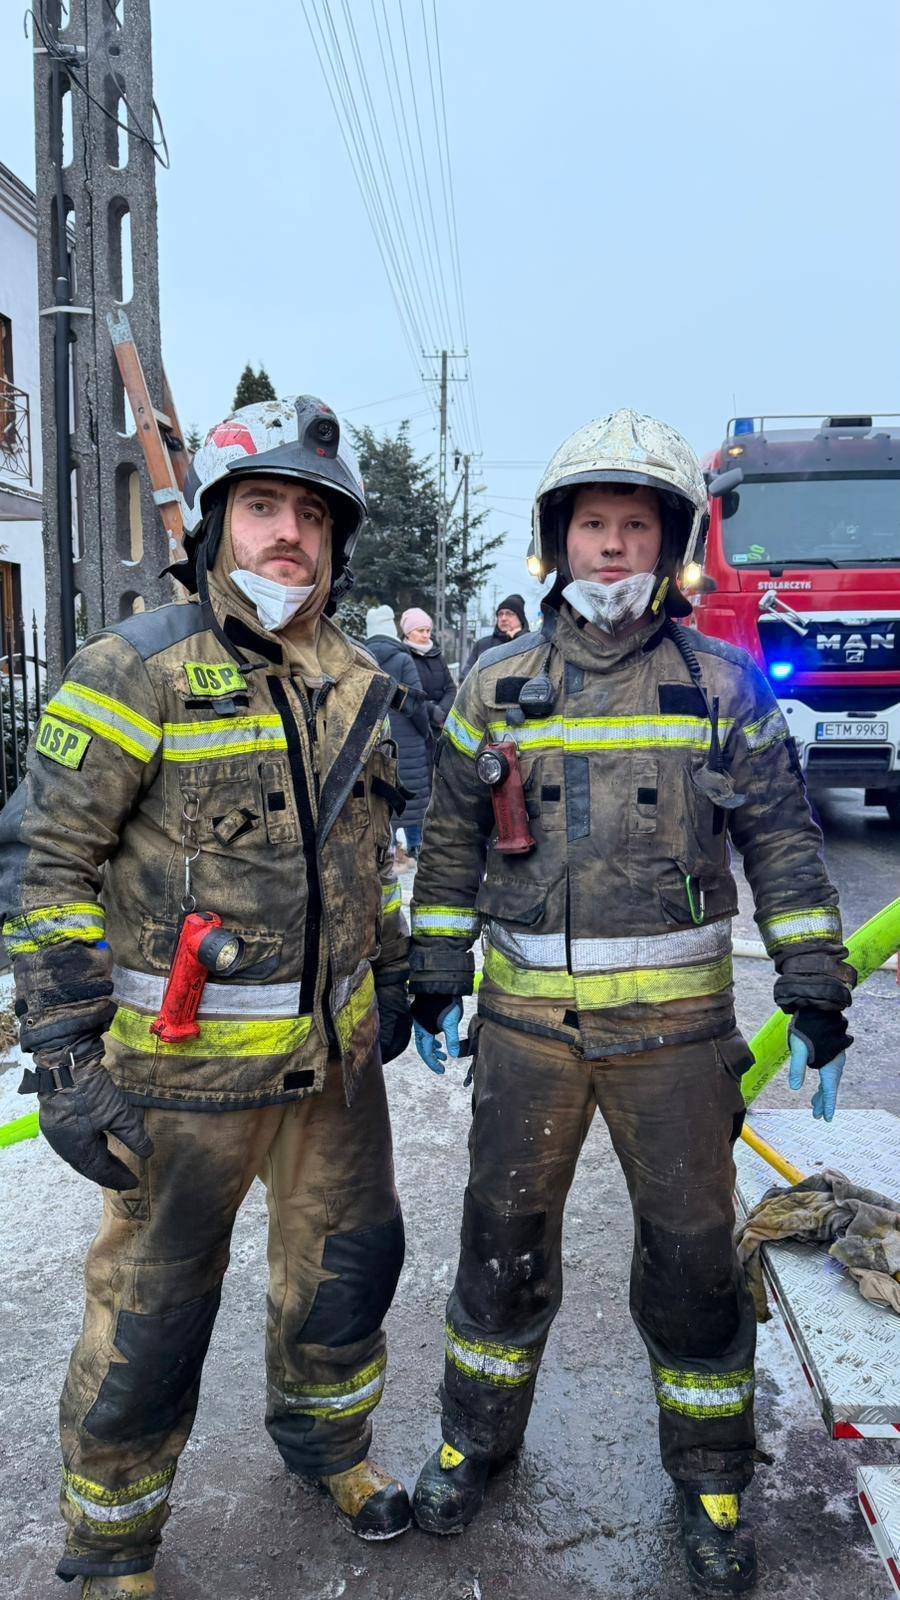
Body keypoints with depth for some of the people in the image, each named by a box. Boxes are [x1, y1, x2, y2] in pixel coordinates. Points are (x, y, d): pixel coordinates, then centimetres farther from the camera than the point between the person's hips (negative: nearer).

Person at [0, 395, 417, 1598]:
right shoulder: (136, 672, -14)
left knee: (347, 1266, 21)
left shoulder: (353, 684, 6)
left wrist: (392, 975, 19)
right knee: (152, 1313, 11)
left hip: (335, 1053, 6)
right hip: (185, 1070, -5)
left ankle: (327, 1441, 50)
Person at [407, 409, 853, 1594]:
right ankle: (479, 1437, 36)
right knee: (503, 1235, 13)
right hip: (527, 1019, 1)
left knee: (692, 1252, 9)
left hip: (677, 1026, -1)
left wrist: (817, 992, -2)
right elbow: (452, 842, 8)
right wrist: (435, 980, 7)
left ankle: (710, 1472, 32)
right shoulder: (499, 687, 3)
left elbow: (783, 841, 2)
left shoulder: (722, 686, -1)